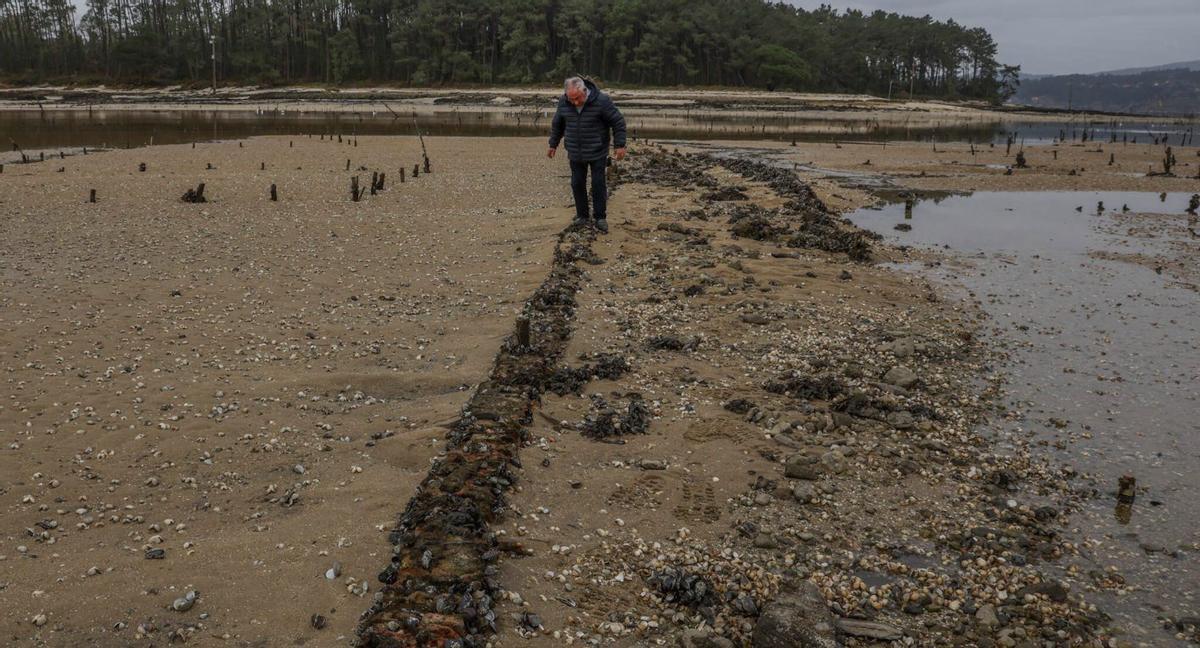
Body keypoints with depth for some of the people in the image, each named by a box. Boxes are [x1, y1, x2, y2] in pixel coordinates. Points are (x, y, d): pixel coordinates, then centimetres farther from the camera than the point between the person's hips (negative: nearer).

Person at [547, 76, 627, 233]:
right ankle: (582, 215, 20)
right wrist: (553, 145, 16)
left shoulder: (602, 101, -18)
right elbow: (557, 124, 11)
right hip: (575, 154, 3)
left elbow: (618, 122, -11)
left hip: (597, 153, -3)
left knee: (598, 184, 0)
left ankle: (600, 217, 10)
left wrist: (619, 145, -12)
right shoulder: (563, 102, -6)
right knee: (577, 184, 6)